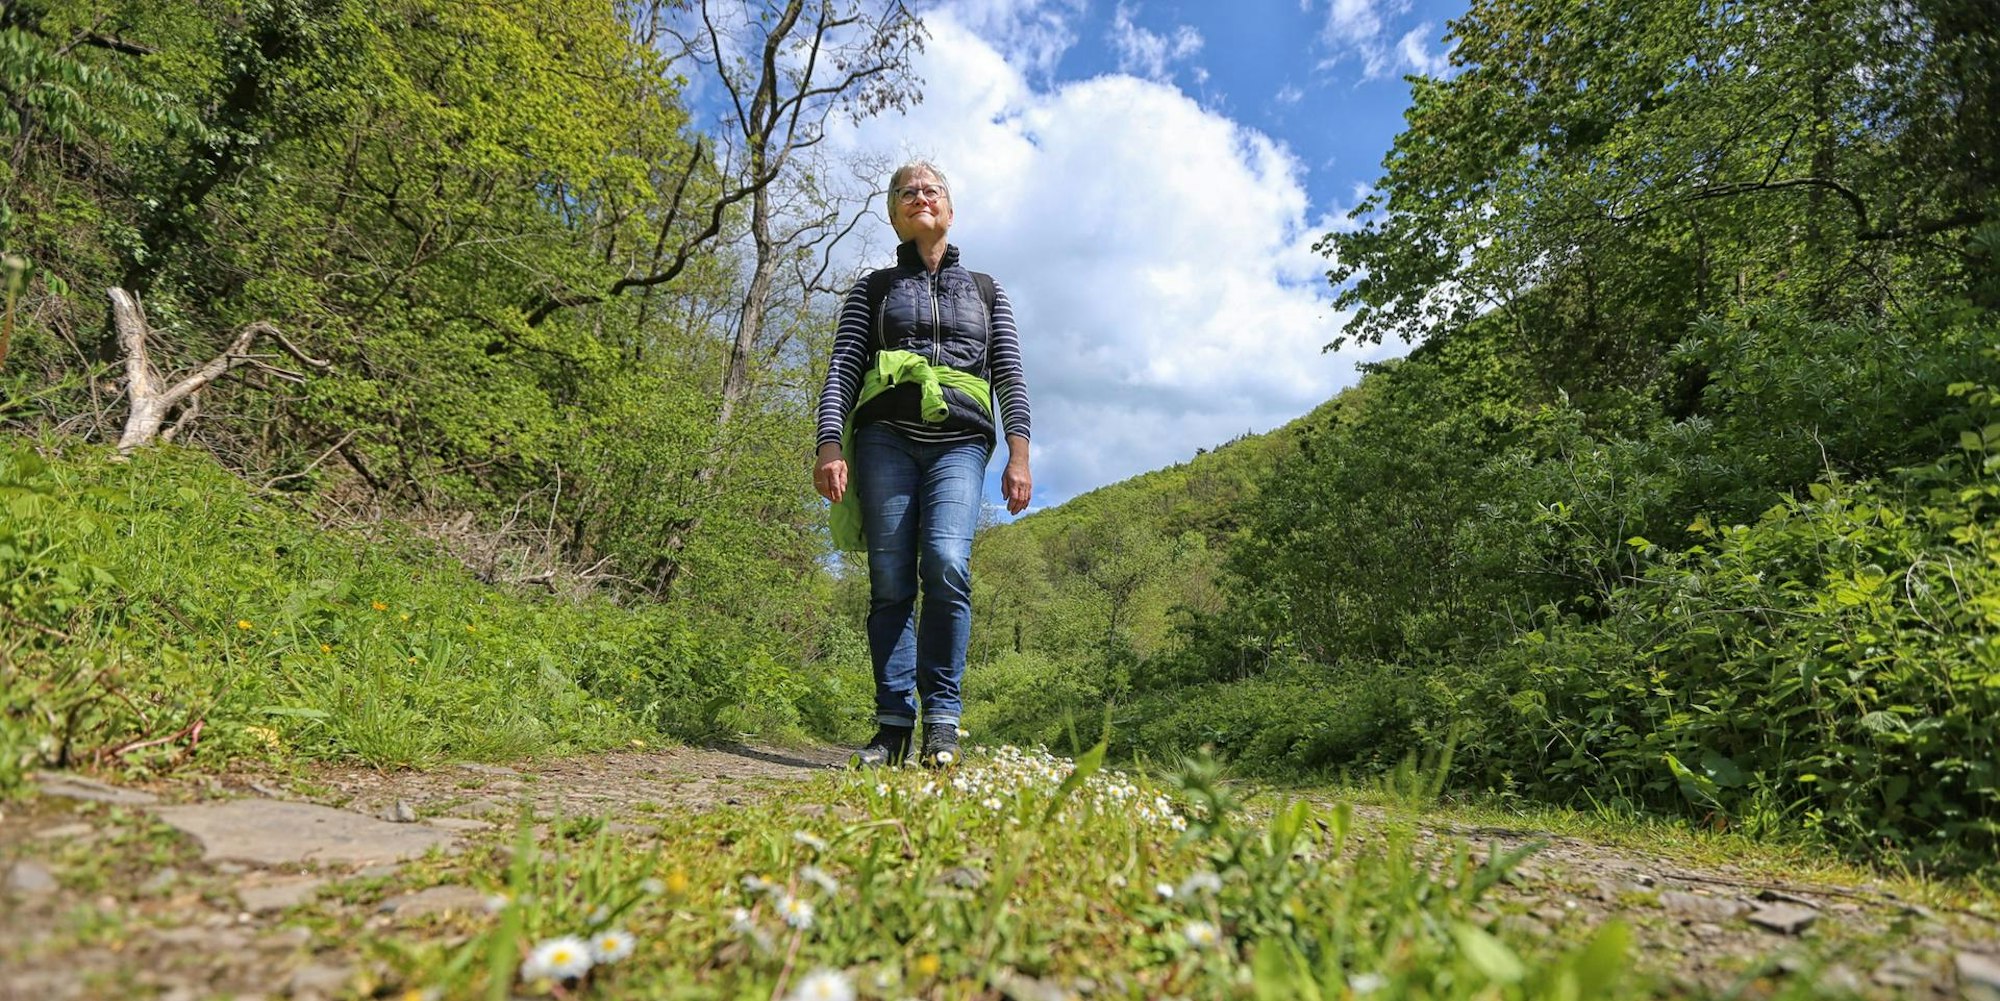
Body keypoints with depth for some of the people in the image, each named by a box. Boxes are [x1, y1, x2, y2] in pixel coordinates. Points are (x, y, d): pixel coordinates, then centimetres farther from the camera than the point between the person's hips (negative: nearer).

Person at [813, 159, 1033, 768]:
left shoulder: (985, 291, 23)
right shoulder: (873, 289, 20)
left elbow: (1010, 375, 14)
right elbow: (842, 368, 8)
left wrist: (1019, 456, 1)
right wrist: (830, 445, -7)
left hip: (960, 443, 0)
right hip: (886, 438, 1)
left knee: (946, 562, -23)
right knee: (890, 582, -7)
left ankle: (942, 720, -16)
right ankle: (893, 728, -3)